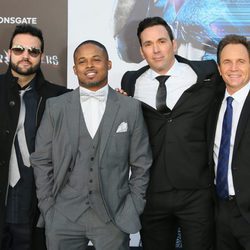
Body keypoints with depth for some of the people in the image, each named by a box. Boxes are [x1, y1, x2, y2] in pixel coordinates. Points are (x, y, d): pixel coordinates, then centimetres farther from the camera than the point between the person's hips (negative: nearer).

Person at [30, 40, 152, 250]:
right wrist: (47, 208, 0)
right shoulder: (55, 107, 3)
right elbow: (42, 160, 5)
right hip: (63, 217, 1)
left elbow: (141, 164, 4)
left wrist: (132, 209, 0)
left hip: (113, 217, 0)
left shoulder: (131, 108, 1)